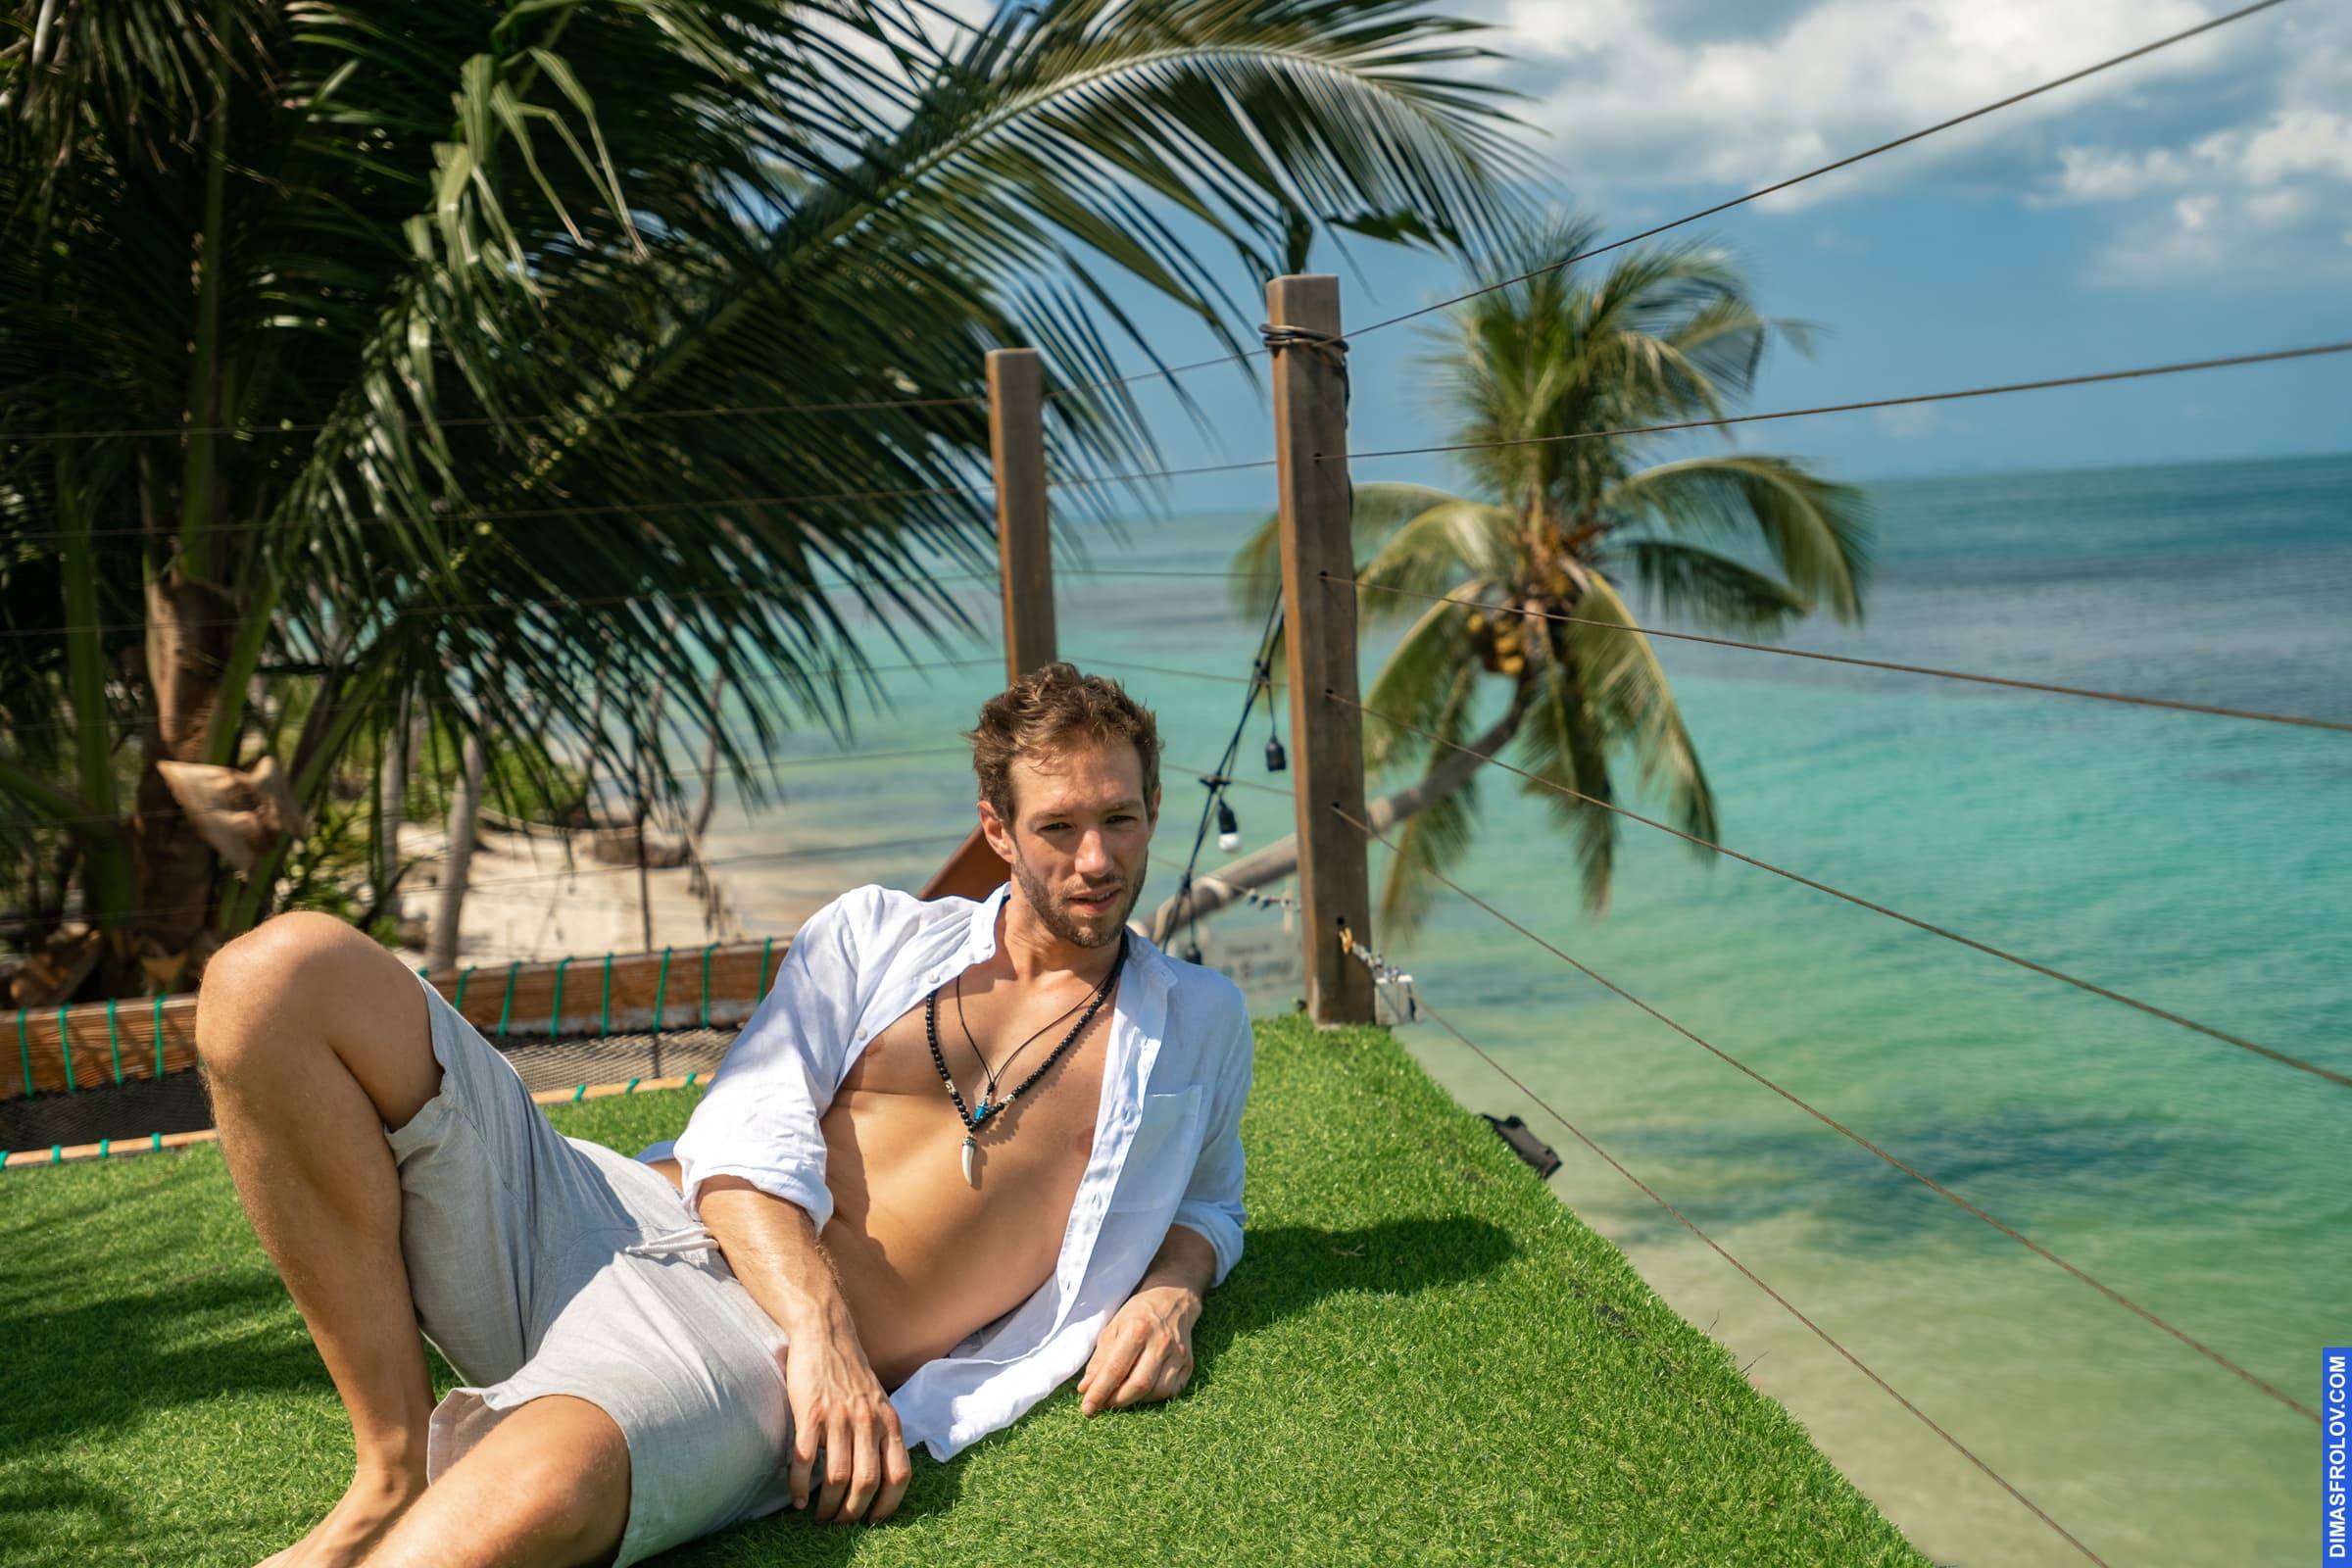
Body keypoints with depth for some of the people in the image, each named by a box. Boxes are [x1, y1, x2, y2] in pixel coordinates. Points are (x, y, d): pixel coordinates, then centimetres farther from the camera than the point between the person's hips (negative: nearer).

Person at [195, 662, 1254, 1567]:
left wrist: (1171, 1293, 6)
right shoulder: (876, 930, 18)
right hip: (607, 1211, 4)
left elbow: (1205, 1203, 33)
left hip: (759, 1352, -4)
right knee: (285, 971, -20)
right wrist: (820, 1325, -15)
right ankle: (395, 1474, -13)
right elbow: (747, 1140, 5)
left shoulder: (1196, 1022, 19)